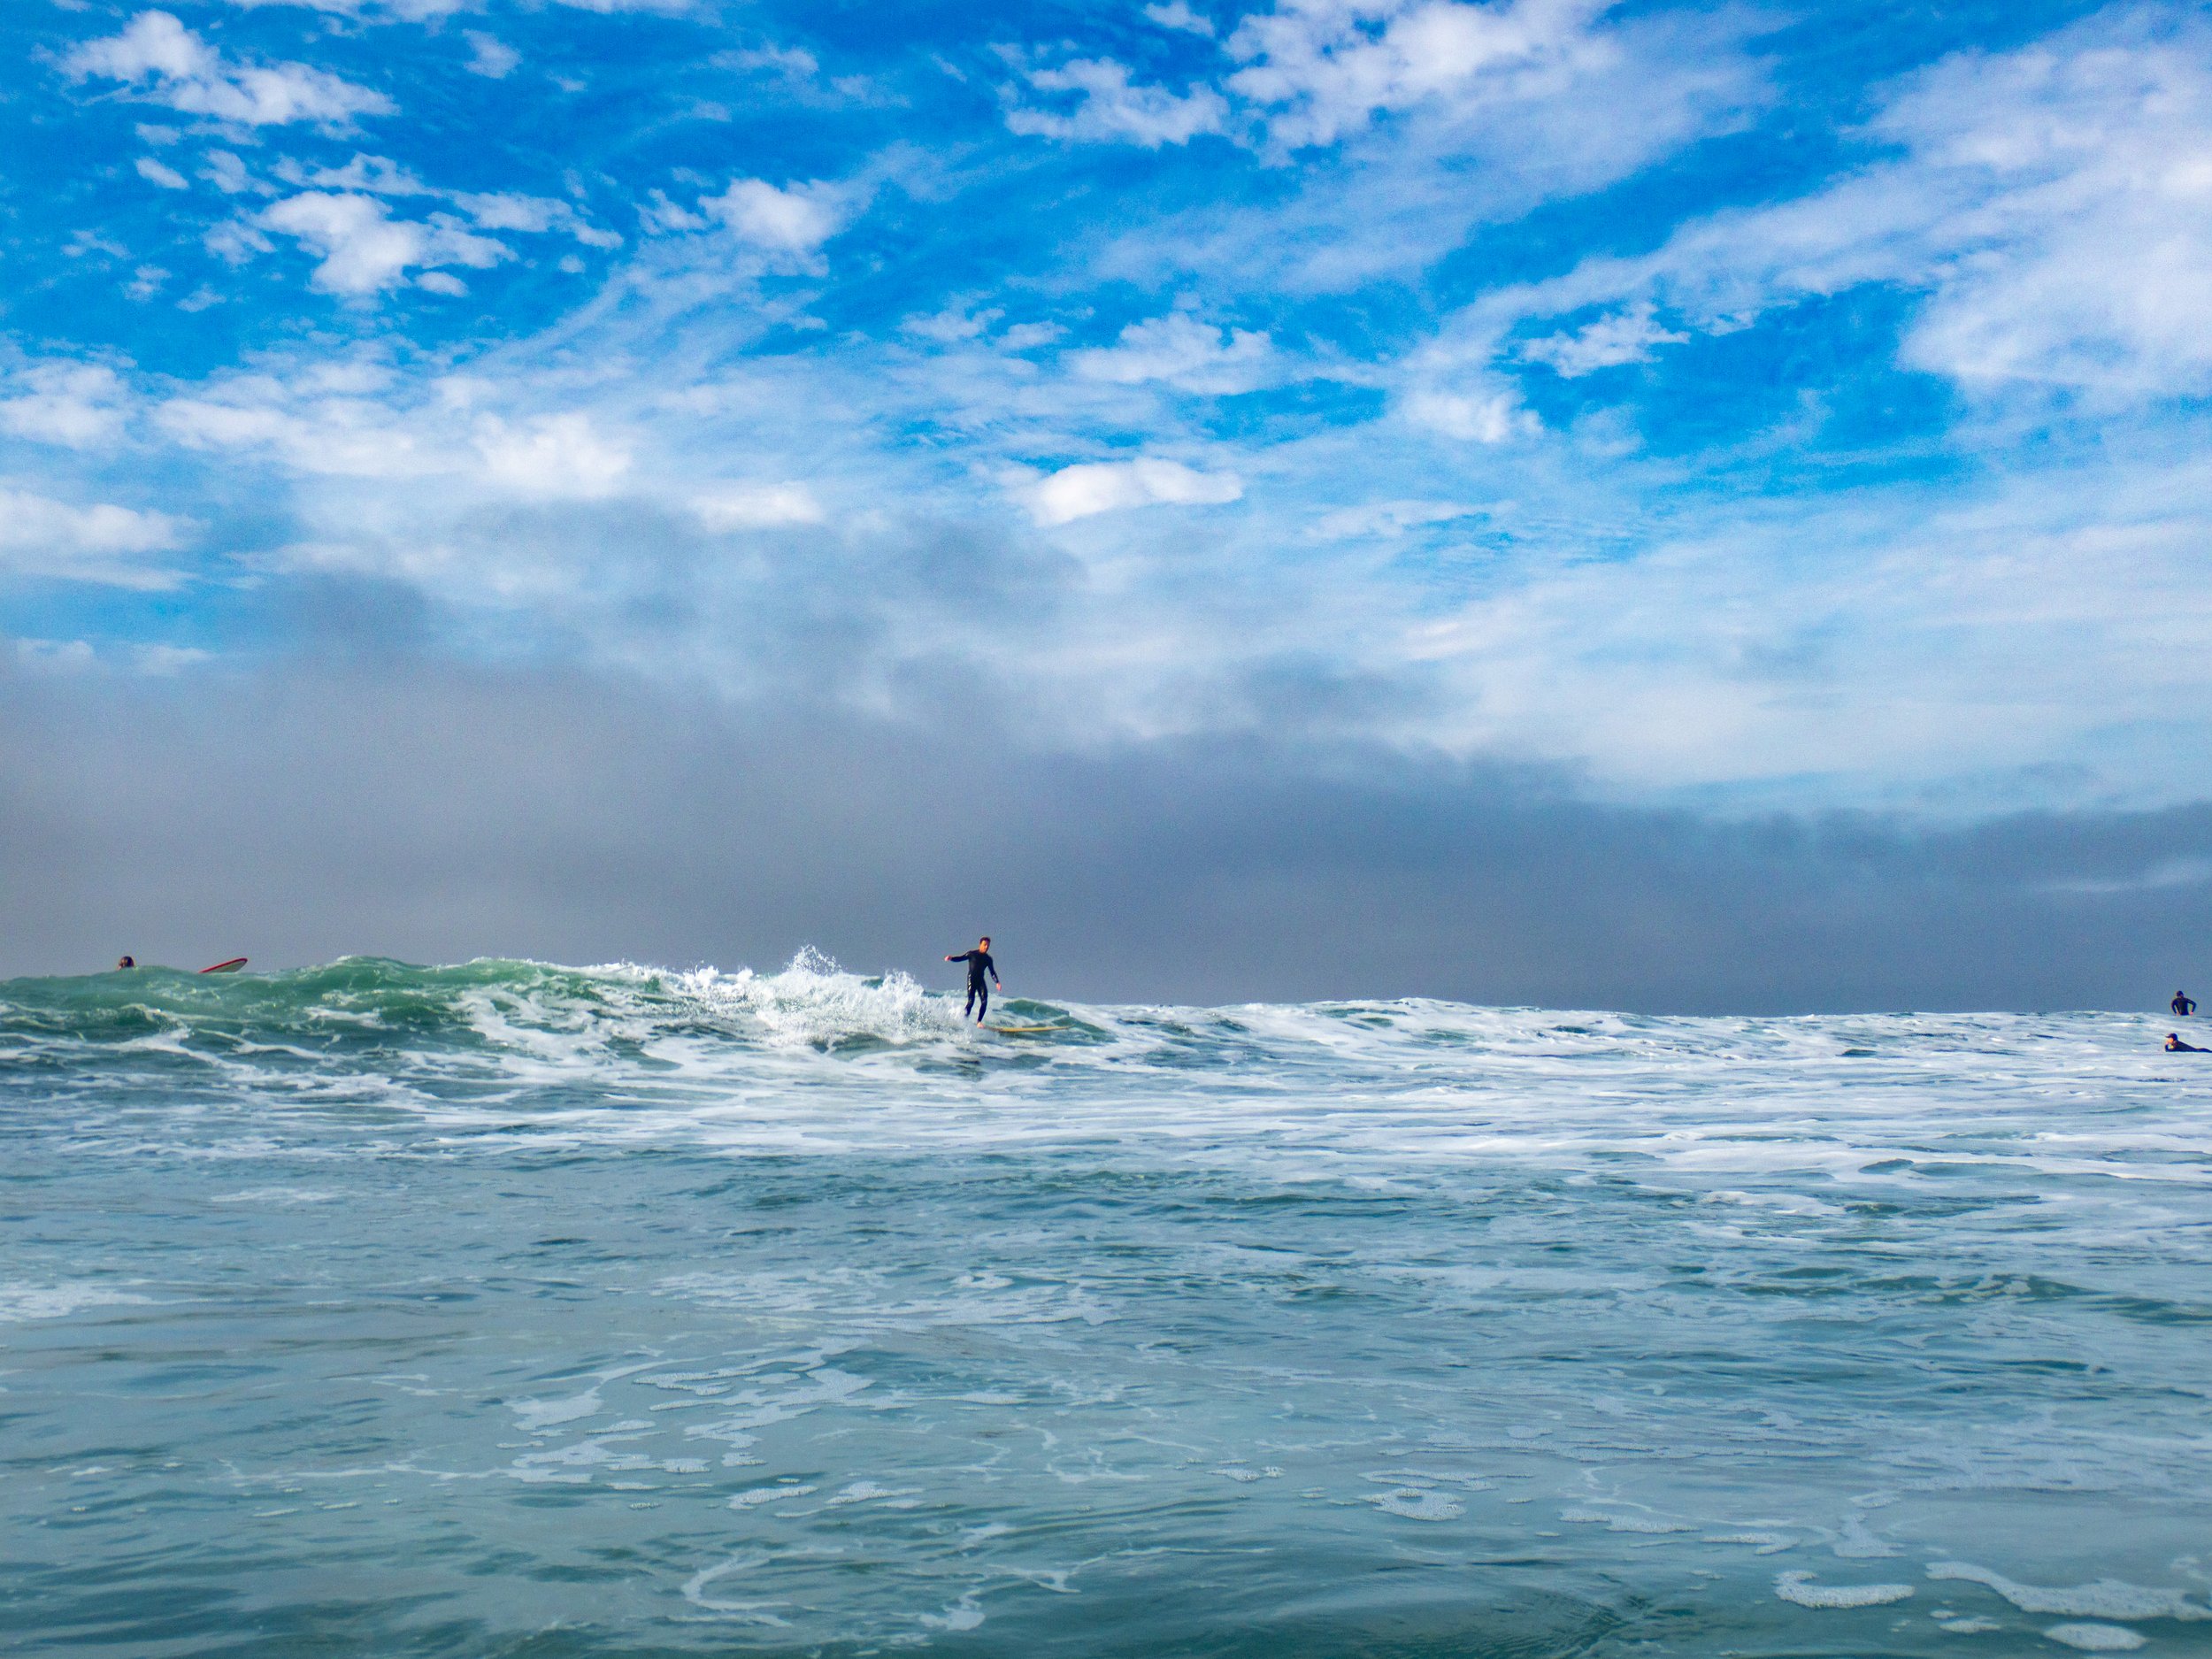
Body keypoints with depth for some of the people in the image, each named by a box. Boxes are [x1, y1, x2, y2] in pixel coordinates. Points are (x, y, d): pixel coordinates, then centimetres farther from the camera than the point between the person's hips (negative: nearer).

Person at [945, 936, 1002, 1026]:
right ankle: (964, 1019, -5)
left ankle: (979, 1021, -7)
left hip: (980, 981, 4)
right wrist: (951, 958, -20)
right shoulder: (972, 954, 2)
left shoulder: (988, 959, 12)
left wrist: (997, 983, 2)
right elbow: (960, 958, 0)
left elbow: (992, 972, 14)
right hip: (972, 979, -4)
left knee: (984, 1001, -11)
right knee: (971, 1001, -16)